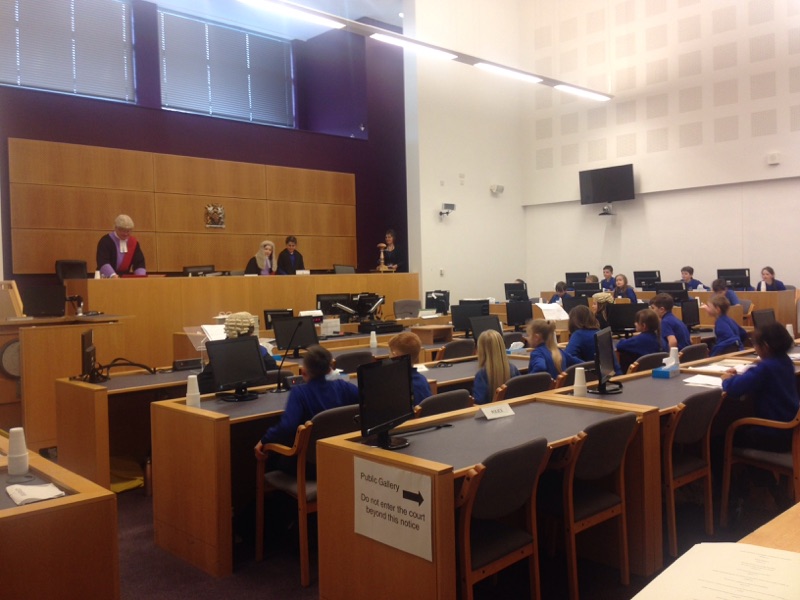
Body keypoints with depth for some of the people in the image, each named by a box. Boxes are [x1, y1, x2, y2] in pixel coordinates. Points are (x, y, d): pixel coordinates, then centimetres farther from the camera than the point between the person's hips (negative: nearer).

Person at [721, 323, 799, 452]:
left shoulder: (765, 368, -24)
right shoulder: (786, 362, 3)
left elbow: (734, 388, -32)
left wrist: (727, 379, -10)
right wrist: (736, 376, 3)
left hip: (775, 435, -9)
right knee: (743, 427, 30)